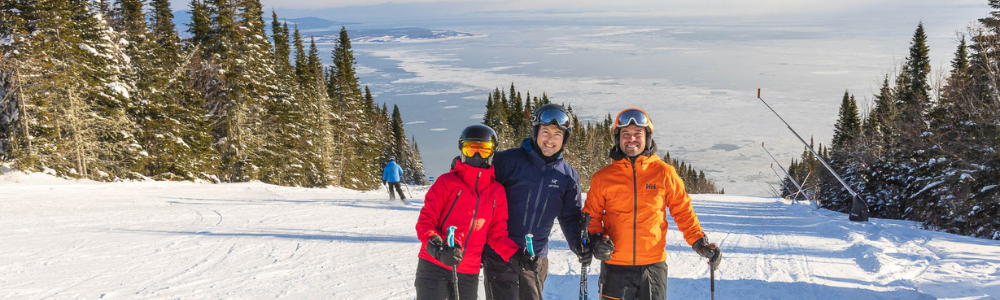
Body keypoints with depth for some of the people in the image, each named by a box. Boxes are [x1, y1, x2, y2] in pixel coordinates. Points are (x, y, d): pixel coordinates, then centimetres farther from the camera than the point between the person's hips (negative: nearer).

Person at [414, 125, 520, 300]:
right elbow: (425, 220, -6)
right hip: (434, 265, -4)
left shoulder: (497, 192, 7)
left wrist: (514, 254, -7)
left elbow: (497, 233, 10)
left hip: (469, 272, 4)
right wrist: (436, 247, -24)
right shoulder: (447, 182, -4)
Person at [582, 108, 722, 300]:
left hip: (653, 266, 0)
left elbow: (683, 211, 9)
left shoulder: (664, 173, 3)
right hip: (615, 267, 0)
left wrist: (700, 243, 0)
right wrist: (596, 239, -8)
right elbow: (592, 216, 10)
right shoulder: (603, 177, 3)